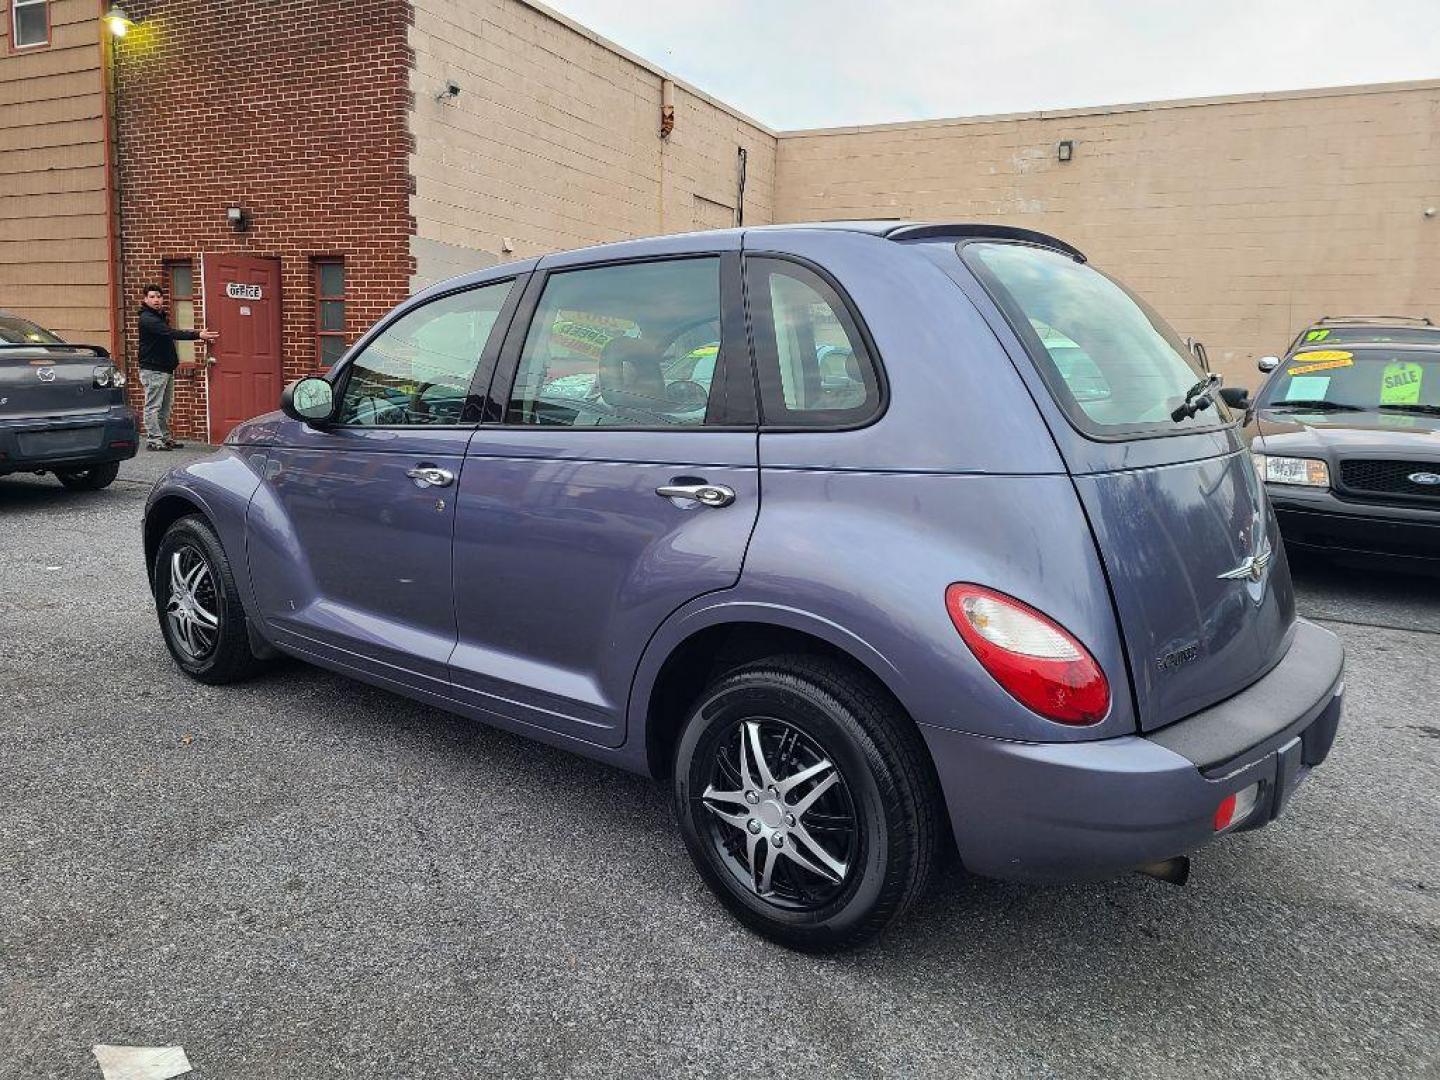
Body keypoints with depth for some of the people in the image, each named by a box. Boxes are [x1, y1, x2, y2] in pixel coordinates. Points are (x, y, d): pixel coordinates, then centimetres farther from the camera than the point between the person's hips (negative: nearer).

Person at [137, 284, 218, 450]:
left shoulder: (160, 316, 17)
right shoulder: (147, 319, -14)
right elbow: (171, 333, -26)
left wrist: (195, 333, 8)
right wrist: (198, 335, -31)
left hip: (167, 368, 9)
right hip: (153, 369, -9)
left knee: (165, 407, 12)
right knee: (153, 406, -5)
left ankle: (165, 438, 18)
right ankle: (154, 440, -4)